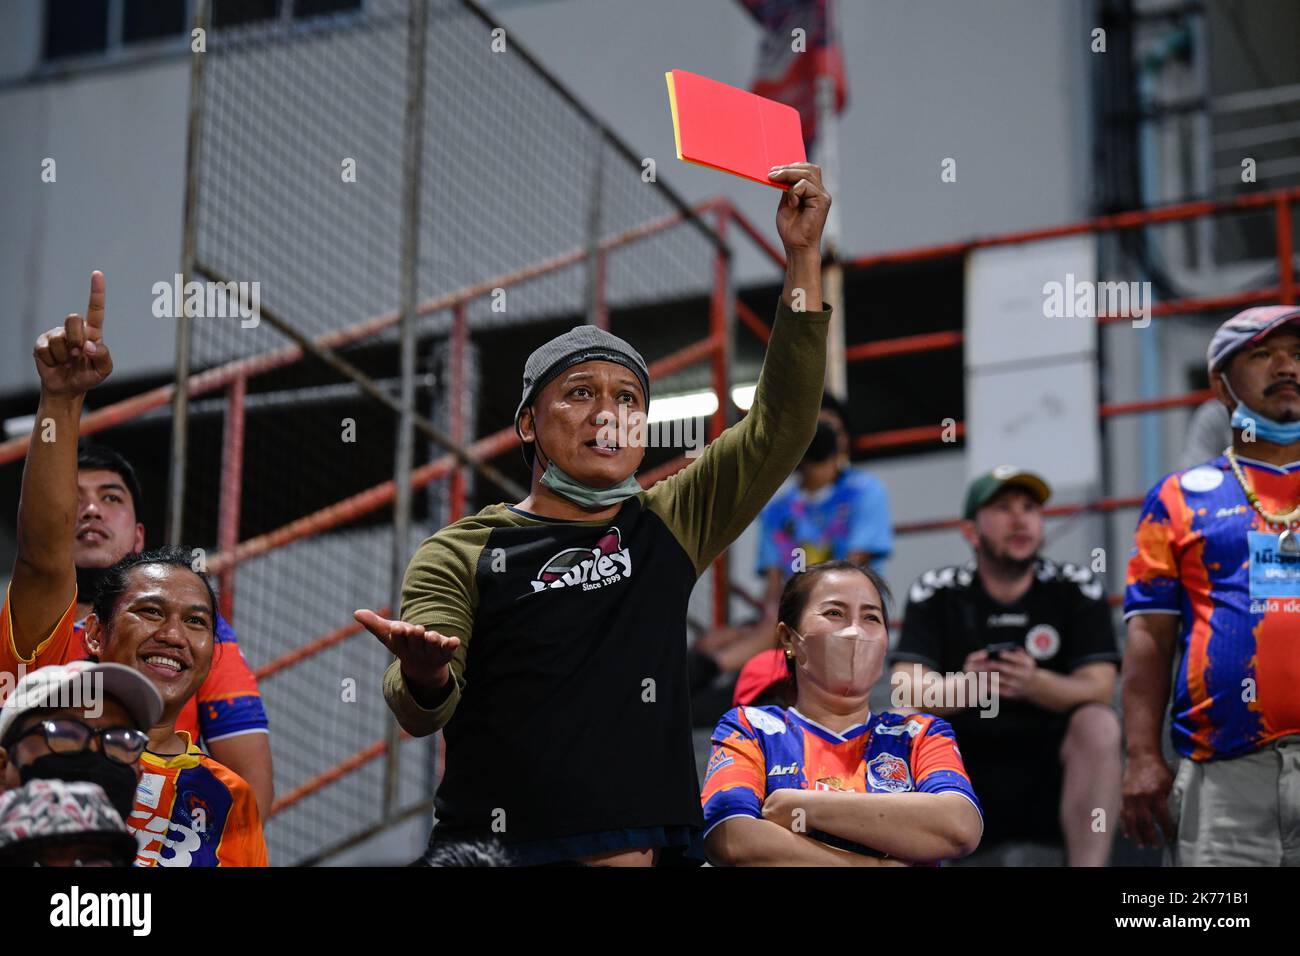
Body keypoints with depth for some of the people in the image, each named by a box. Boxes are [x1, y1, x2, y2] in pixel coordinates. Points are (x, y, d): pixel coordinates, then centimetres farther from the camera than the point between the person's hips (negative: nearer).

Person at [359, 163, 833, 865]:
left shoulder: (668, 526, 15)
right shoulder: (458, 556, 6)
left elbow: (781, 426, 10)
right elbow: (420, 712, -5)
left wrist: (803, 257, 5)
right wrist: (424, 676, -29)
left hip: (660, 847, 3)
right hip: (500, 848, -3)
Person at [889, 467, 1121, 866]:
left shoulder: (1075, 589, -2)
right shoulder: (936, 593, -1)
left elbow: (1099, 688, -13)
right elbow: (906, 691, -14)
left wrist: (1034, 683, -34)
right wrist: (965, 684, -37)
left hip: (1050, 772, 0)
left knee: (1099, 724, -28)